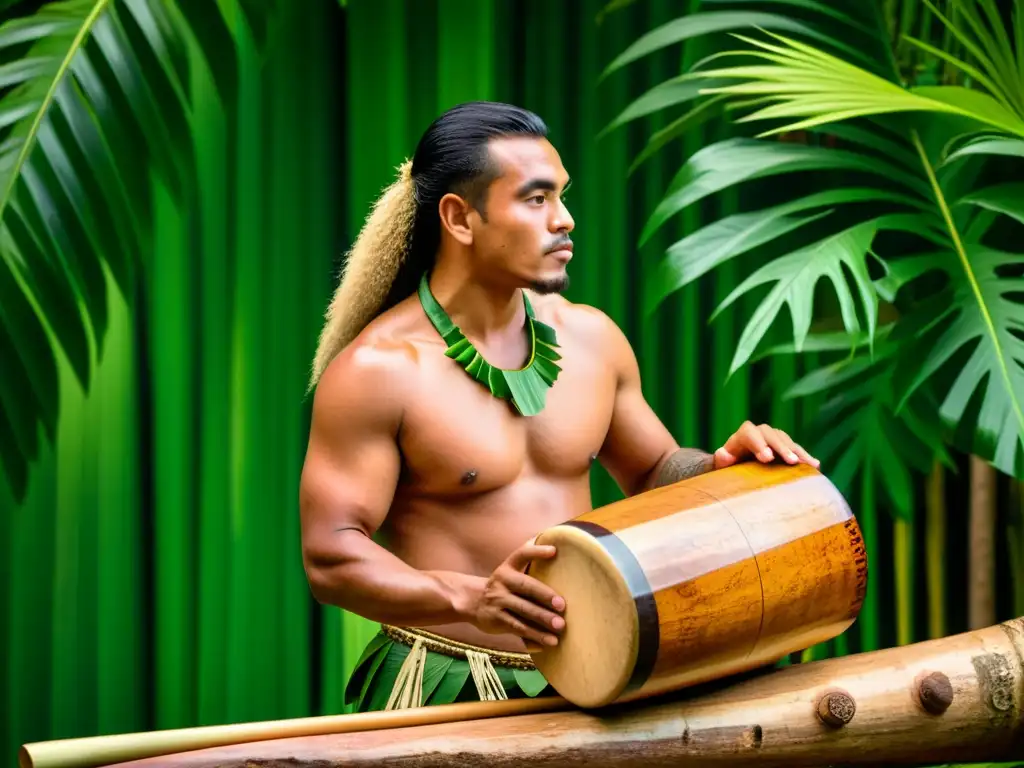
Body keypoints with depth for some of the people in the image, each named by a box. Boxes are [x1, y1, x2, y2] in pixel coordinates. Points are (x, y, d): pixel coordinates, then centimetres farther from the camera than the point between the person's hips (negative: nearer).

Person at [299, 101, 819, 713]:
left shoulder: (590, 337, 9)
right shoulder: (376, 369, -9)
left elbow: (654, 473, 23)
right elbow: (331, 554, -13)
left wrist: (719, 469, 1)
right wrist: (467, 598, -27)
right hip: (444, 690, -6)